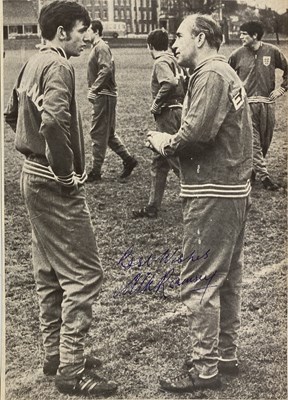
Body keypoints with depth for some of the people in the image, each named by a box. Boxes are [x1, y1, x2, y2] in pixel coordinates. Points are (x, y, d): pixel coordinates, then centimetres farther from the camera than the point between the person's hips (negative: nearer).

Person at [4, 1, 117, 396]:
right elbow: (53, 122, -33)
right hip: (56, 186, -10)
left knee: (49, 272, 17)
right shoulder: (58, 66, -17)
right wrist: (66, 172, -21)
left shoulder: (33, 63, 13)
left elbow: (12, 113, 23)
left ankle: (54, 353, 28)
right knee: (84, 274, -5)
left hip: (33, 175, 10)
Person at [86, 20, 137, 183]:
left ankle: (96, 172, 1)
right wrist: (94, 89, 13)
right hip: (104, 96, 10)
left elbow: (106, 70, -24)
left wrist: (94, 89, -21)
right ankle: (128, 160, 21)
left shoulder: (101, 47, -12)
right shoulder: (98, 47, 18)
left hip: (104, 96, -10)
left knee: (98, 133, -5)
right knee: (108, 133, 15)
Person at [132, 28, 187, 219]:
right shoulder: (173, 60, 14)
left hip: (168, 114, -10)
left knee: (176, 160, -4)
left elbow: (170, 83, -32)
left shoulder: (161, 62, -13)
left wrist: (156, 105, -21)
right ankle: (153, 207, 18)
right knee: (159, 162, 13)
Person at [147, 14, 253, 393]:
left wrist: (166, 143, -7)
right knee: (227, 278, 16)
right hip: (235, 189, 11)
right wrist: (174, 142, 3)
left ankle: (205, 368, 3)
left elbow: (198, 131, -25)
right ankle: (226, 354, 28)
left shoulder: (210, 75, -13)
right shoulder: (226, 73, 20)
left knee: (198, 283, -4)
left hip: (213, 193, -11)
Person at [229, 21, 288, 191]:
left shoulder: (272, 51, -1)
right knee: (253, 141, -7)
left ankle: (253, 168, 26)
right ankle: (264, 175, -3)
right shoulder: (238, 54, 0)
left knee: (265, 141, 8)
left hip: (267, 102, 1)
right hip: (247, 103, -1)